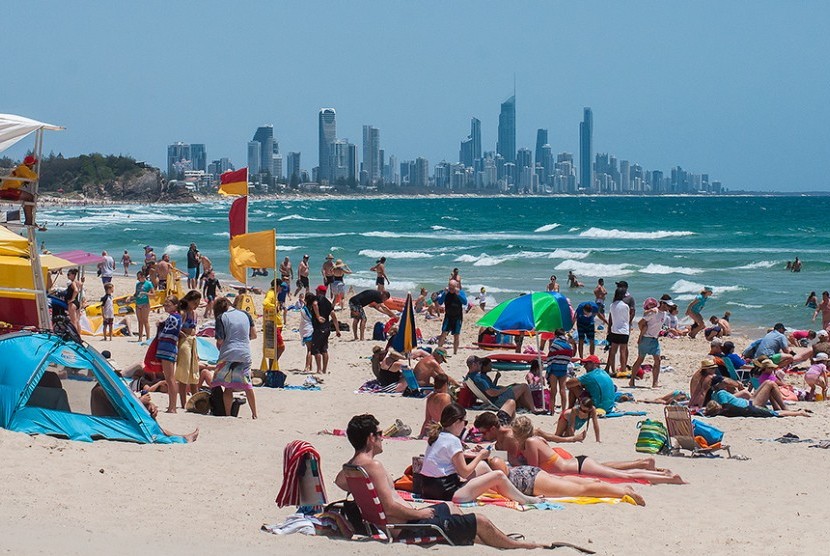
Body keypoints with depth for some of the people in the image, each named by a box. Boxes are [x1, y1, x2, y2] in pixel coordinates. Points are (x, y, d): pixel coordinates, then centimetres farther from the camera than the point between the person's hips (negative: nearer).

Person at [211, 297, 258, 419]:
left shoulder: (221, 318, -4)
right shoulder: (245, 315, 7)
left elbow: (220, 341, -7)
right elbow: (254, 335, 10)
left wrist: (220, 349, 14)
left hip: (228, 355, -4)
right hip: (245, 356, 4)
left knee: (228, 387, 3)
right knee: (247, 386, 12)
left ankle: (227, 413, 0)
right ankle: (254, 414, 14)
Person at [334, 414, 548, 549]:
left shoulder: (350, 466, 4)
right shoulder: (373, 465, -25)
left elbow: (339, 481, 27)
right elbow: (390, 507, -31)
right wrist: (419, 514, -15)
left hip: (397, 525, 11)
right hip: (407, 530, -11)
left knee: (449, 507, 33)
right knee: (480, 521, 3)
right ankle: (516, 546, 26)